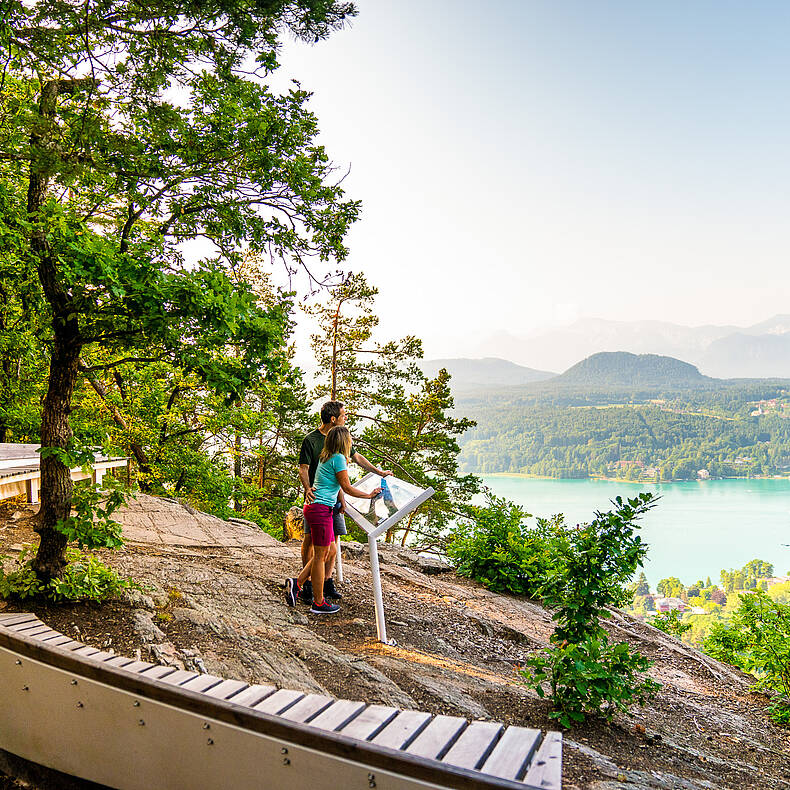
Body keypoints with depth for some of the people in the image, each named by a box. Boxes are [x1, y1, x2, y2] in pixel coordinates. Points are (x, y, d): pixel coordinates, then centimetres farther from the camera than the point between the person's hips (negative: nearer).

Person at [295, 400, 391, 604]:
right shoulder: (311, 440, -9)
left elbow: (356, 457, 21)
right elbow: (303, 469, -10)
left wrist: (379, 472, 22)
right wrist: (308, 489, -28)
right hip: (316, 497, -5)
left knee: (332, 540, 4)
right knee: (310, 539, 0)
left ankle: (327, 582, 14)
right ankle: (307, 582, 13)